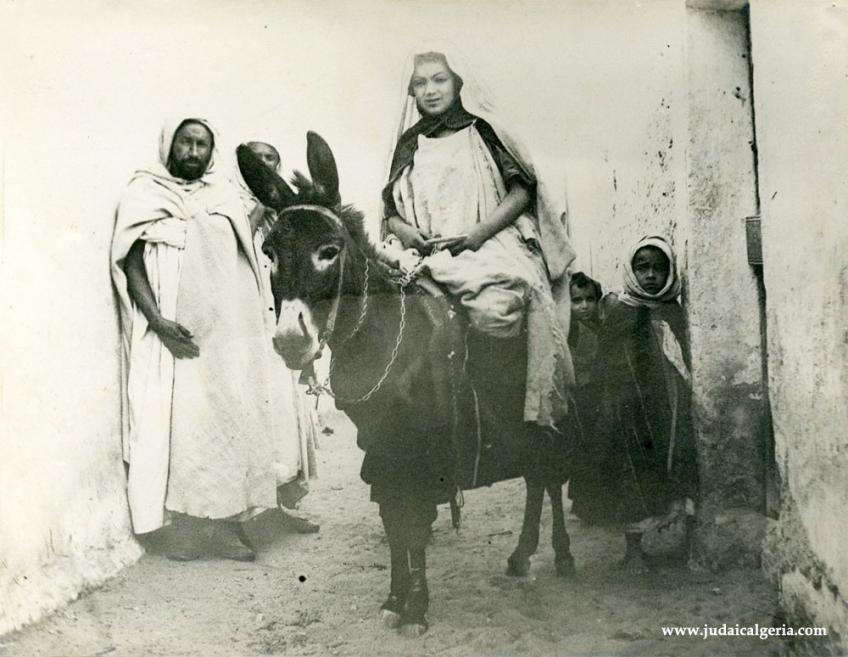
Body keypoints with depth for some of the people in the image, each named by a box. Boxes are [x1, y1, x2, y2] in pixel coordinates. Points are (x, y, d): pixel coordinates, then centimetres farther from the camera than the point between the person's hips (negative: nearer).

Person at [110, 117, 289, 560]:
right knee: (177, 422, -6)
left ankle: (225, 524, 12)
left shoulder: (224, 196, 16)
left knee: (231, 424, 3)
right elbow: (131, 265, -4)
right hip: (174, 337, -4)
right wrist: (158, 320, -16)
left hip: (228, 336, 5)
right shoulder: (145, 194, 3)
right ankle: (180, 527, 3)